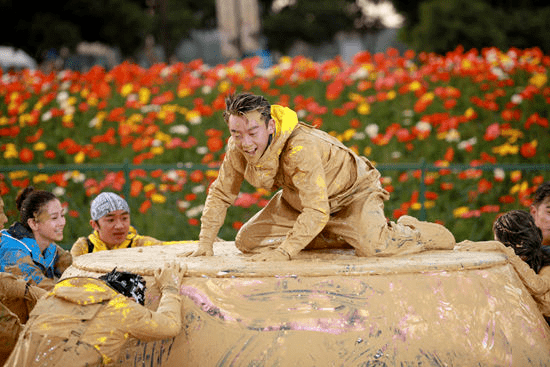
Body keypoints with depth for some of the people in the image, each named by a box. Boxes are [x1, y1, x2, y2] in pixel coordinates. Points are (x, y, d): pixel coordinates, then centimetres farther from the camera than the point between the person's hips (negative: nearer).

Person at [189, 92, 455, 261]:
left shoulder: (301, 148, -40)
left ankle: (409, 232, 8)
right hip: (297, 200, 7)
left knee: (372, 247, -32)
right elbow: (220, 193, -3)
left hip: (351, 192, -7)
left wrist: (284, 252, -46)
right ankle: (337, 238, 9)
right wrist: (205, 243, -12)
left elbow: (316, 212, -43)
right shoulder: (238, 148, -19)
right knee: (247, 241, -3)